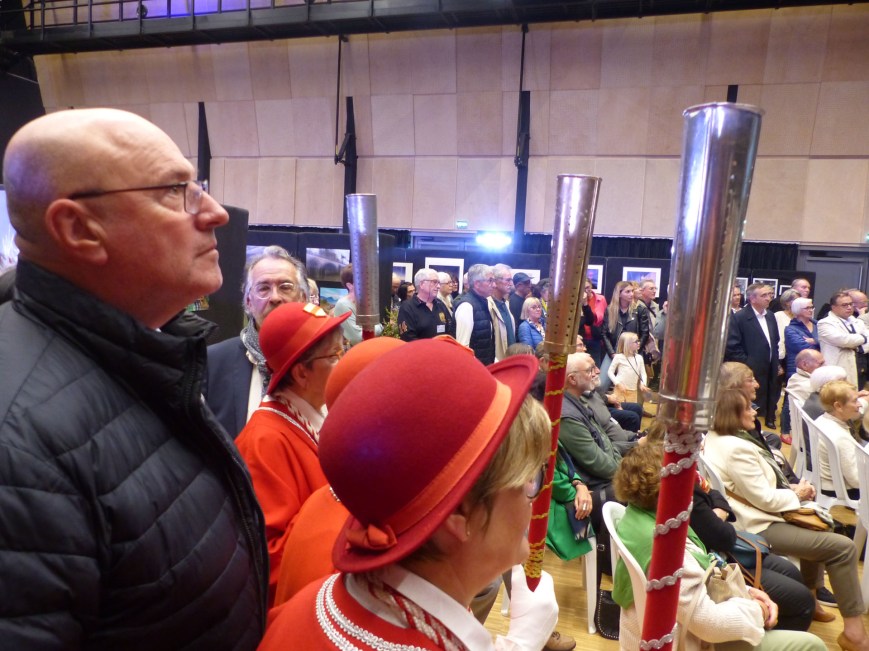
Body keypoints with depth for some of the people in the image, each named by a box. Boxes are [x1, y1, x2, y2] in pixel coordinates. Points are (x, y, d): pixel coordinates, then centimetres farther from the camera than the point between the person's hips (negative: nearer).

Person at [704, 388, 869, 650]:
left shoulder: (714, 437, 6)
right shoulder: (736, 449, -25)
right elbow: (765, 499, -20)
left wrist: (790, 488, 7)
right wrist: (796, 494, -2)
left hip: (748, 515, 11)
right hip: (757, 527, -11)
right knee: (843, 547, -11)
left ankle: (810, 594, 36)